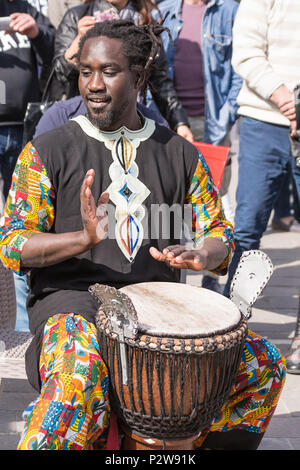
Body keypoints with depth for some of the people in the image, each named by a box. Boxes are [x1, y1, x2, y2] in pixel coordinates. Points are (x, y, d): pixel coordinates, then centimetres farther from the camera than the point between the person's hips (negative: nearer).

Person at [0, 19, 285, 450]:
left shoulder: (180, 153, 13)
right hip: (71, 296, -4)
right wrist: (84, 238, -22)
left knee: (263, 365, -13)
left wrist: (199, 255, -12)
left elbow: (220, 233, 13)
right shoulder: (47, 151, 3)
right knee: (80, 371, -37)